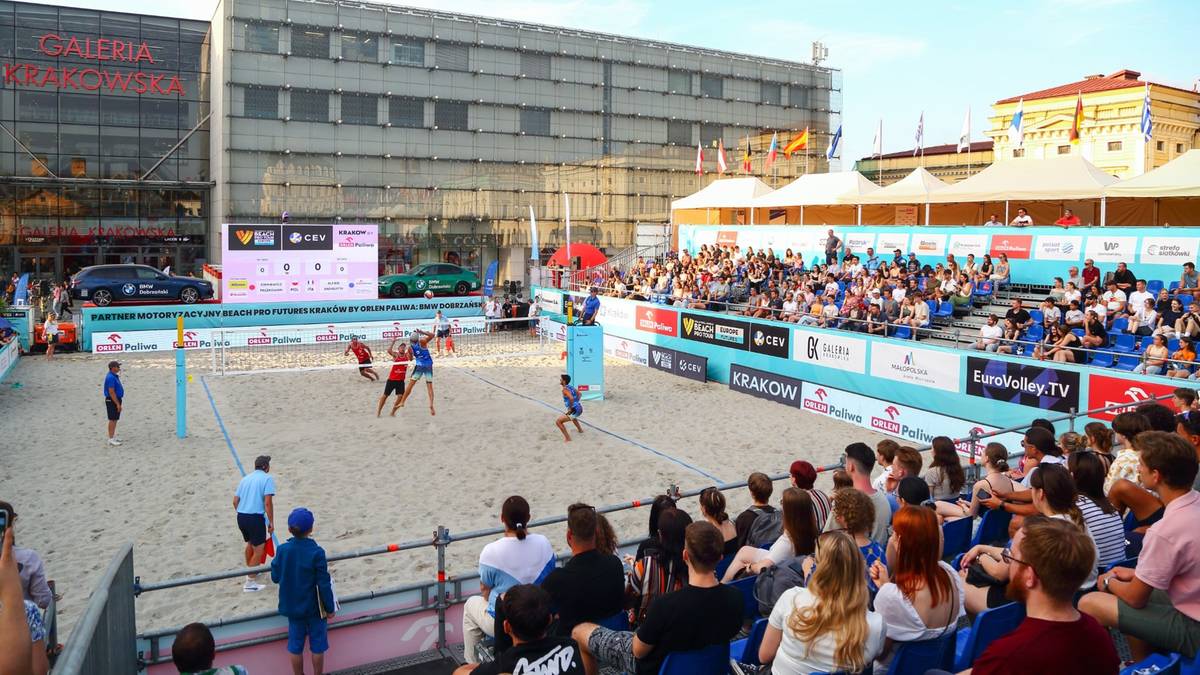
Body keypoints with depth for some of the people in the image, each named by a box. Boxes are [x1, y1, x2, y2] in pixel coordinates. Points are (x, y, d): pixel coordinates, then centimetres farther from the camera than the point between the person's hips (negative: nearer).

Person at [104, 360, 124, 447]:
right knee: (112, 420, -4)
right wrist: (117, 404, -22)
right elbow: (111, 392, -24)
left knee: (115, 420, 16)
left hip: (116, 400, 10)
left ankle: (113, 436, 24)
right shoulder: (110, 377, -21)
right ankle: (111, 439, 1)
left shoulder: (115, 376, 10)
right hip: (112, 401, -10)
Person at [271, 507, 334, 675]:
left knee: (295, 644, 16)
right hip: (315, 607, -3)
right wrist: (330, 607, -5)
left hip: (292, 606, 3)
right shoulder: (316, 552, -21)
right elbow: (324, 584, -17)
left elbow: (275, 577, 1)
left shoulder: (282, 550, -11)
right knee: (317, 645, 12)